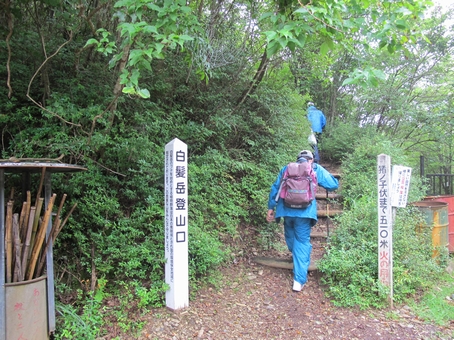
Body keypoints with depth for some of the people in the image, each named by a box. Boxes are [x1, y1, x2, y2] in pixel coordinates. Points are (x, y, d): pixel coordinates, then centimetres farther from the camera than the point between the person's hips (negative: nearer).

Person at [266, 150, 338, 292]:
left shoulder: (286, 168, 16)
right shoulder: (316, 169, 9)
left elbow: (275, 188, 12)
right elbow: (334, 185, 9)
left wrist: (271, 207, 16)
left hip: (286, 210, 2)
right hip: (304, 211, -2)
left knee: (290, 236, 26)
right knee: (302, 242, 5)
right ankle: (299, 280, 1)